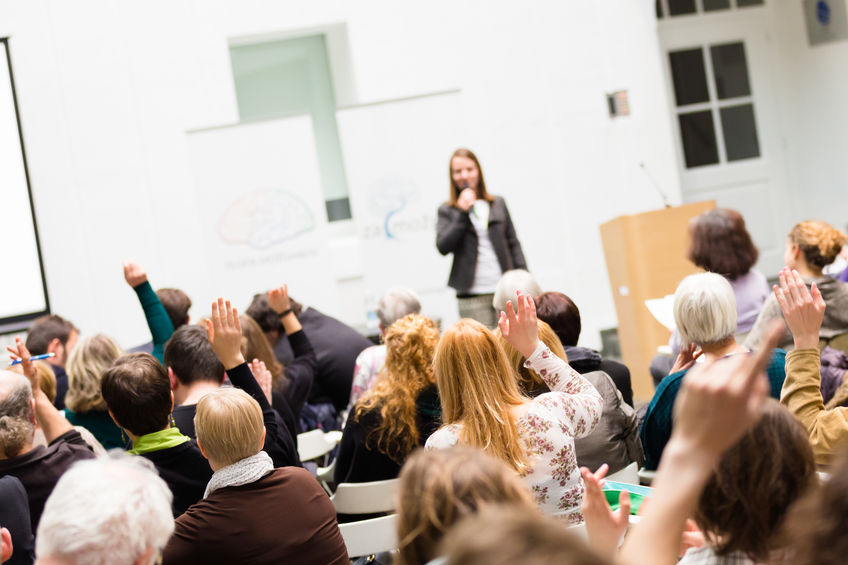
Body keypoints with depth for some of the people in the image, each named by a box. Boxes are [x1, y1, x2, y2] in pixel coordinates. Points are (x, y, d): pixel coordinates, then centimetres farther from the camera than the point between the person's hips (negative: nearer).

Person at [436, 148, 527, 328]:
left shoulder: (498, 204, 14)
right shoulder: (447, 210, 7)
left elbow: (513, 243, 14)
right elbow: (443, 247, -6)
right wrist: (462, 213, -10)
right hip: (472, 296, -2)